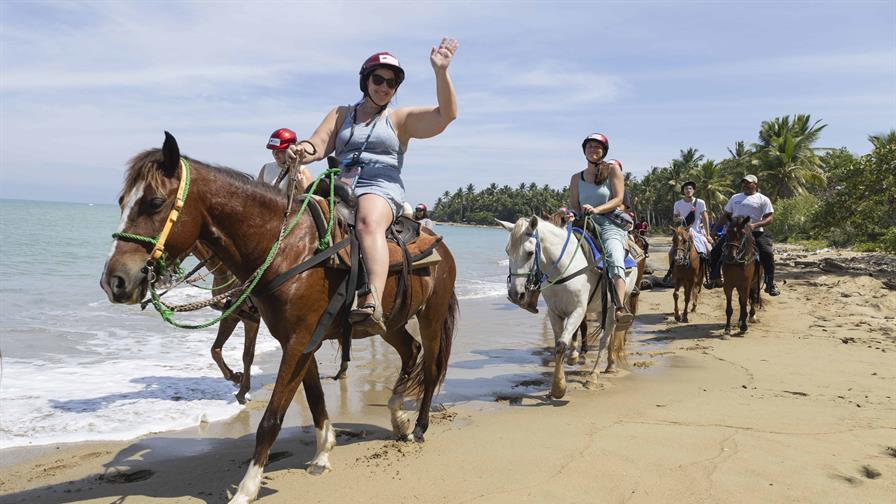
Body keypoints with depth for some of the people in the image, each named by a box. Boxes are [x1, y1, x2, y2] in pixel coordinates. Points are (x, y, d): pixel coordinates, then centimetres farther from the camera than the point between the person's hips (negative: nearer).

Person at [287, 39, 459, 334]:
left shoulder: (401, 119, 17)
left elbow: (446, 114, 3)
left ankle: (373, 304, -56)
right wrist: (304, 150, -14)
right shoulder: (341, 115, 26)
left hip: (381, 189, -3)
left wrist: (440, 72, -9)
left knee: (368, 221, -38)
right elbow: (319, 145, 11)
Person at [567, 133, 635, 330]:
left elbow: (618, 199, -2)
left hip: (611, 224, -5)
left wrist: (596, 209, -18)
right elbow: (573, 206, 15)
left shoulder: (613, 170, 8)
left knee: (614, 258, -32)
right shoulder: (576, 178, 19)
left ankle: (620, 309, -47)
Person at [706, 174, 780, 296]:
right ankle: (714, 279, 6)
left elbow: (770, 218, -3)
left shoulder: (763, 199, 6)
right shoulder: (735, 198, 20)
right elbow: (725, 216, 24)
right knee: (716, 250, -6)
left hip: (755, 232, -4)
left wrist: (755, 225, -20)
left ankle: (770, 284, -11)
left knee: (767, 253, -22)